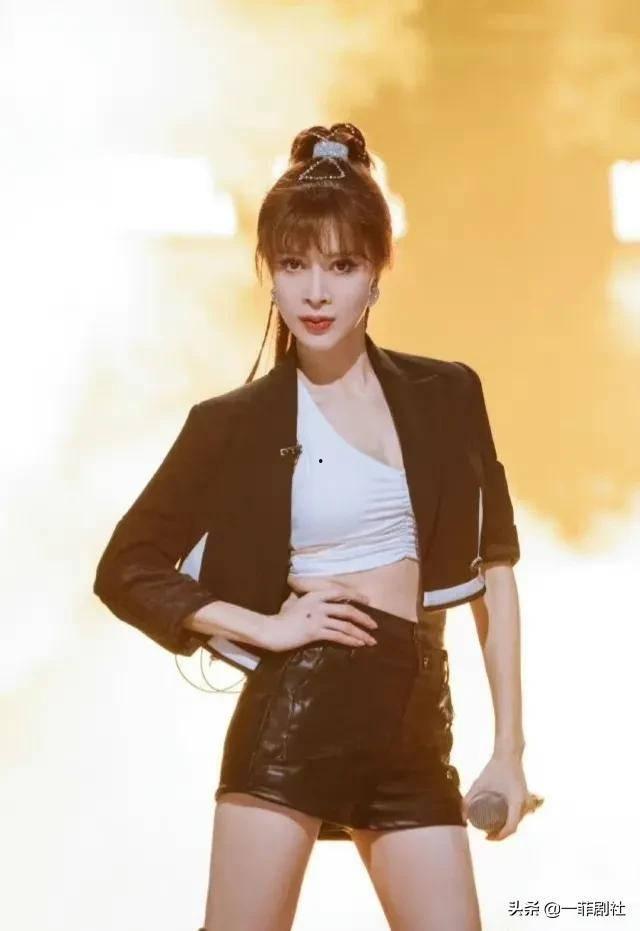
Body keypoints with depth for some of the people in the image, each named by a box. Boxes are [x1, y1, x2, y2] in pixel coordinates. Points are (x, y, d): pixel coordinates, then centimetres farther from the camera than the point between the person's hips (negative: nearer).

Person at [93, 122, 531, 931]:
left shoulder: (446, 395, 7)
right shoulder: (237, 422, 0)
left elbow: (494, 567, 10)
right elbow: (127, 569, 3)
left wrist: (509, 747, 7)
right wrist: (265, 627, -8)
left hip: (415, 722, 3)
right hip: (294, 711, -3)